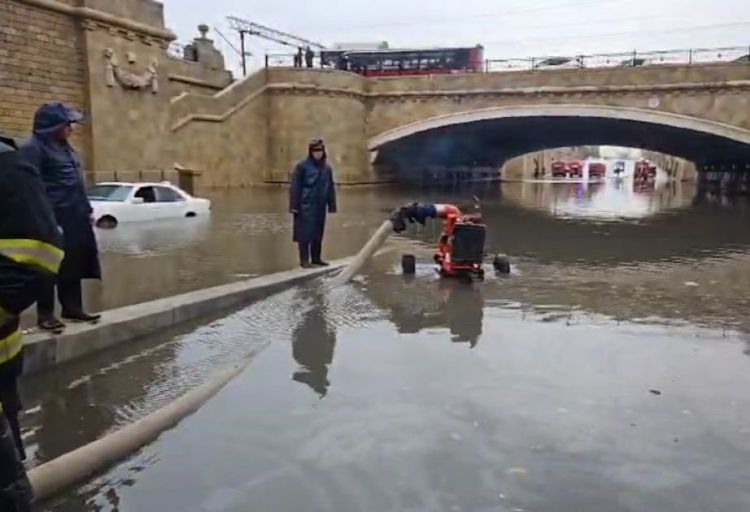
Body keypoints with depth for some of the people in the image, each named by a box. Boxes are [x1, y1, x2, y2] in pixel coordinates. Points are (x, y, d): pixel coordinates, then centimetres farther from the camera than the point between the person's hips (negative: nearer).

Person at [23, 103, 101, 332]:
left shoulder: (65, 147, 18)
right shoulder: (35, 148, -9)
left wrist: (86, 210, 18)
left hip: (75, 218, 8)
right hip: (53, 218, -8)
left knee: (74, 264, 11)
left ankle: (72, 307, 20)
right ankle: (45, 314, 6)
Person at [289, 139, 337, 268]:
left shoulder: (327, 168, 9)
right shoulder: (302, 166, -6)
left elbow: (331, 188, 12)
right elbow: (295, 187, -7)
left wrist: (332, 206, 9)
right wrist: (294, 205, -11)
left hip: (320, 206, 5)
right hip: (306, 205, -5)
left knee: (318, 233, 11)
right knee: (305, 233, -3)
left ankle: (316, 258, 22)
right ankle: (304, 260, 4)